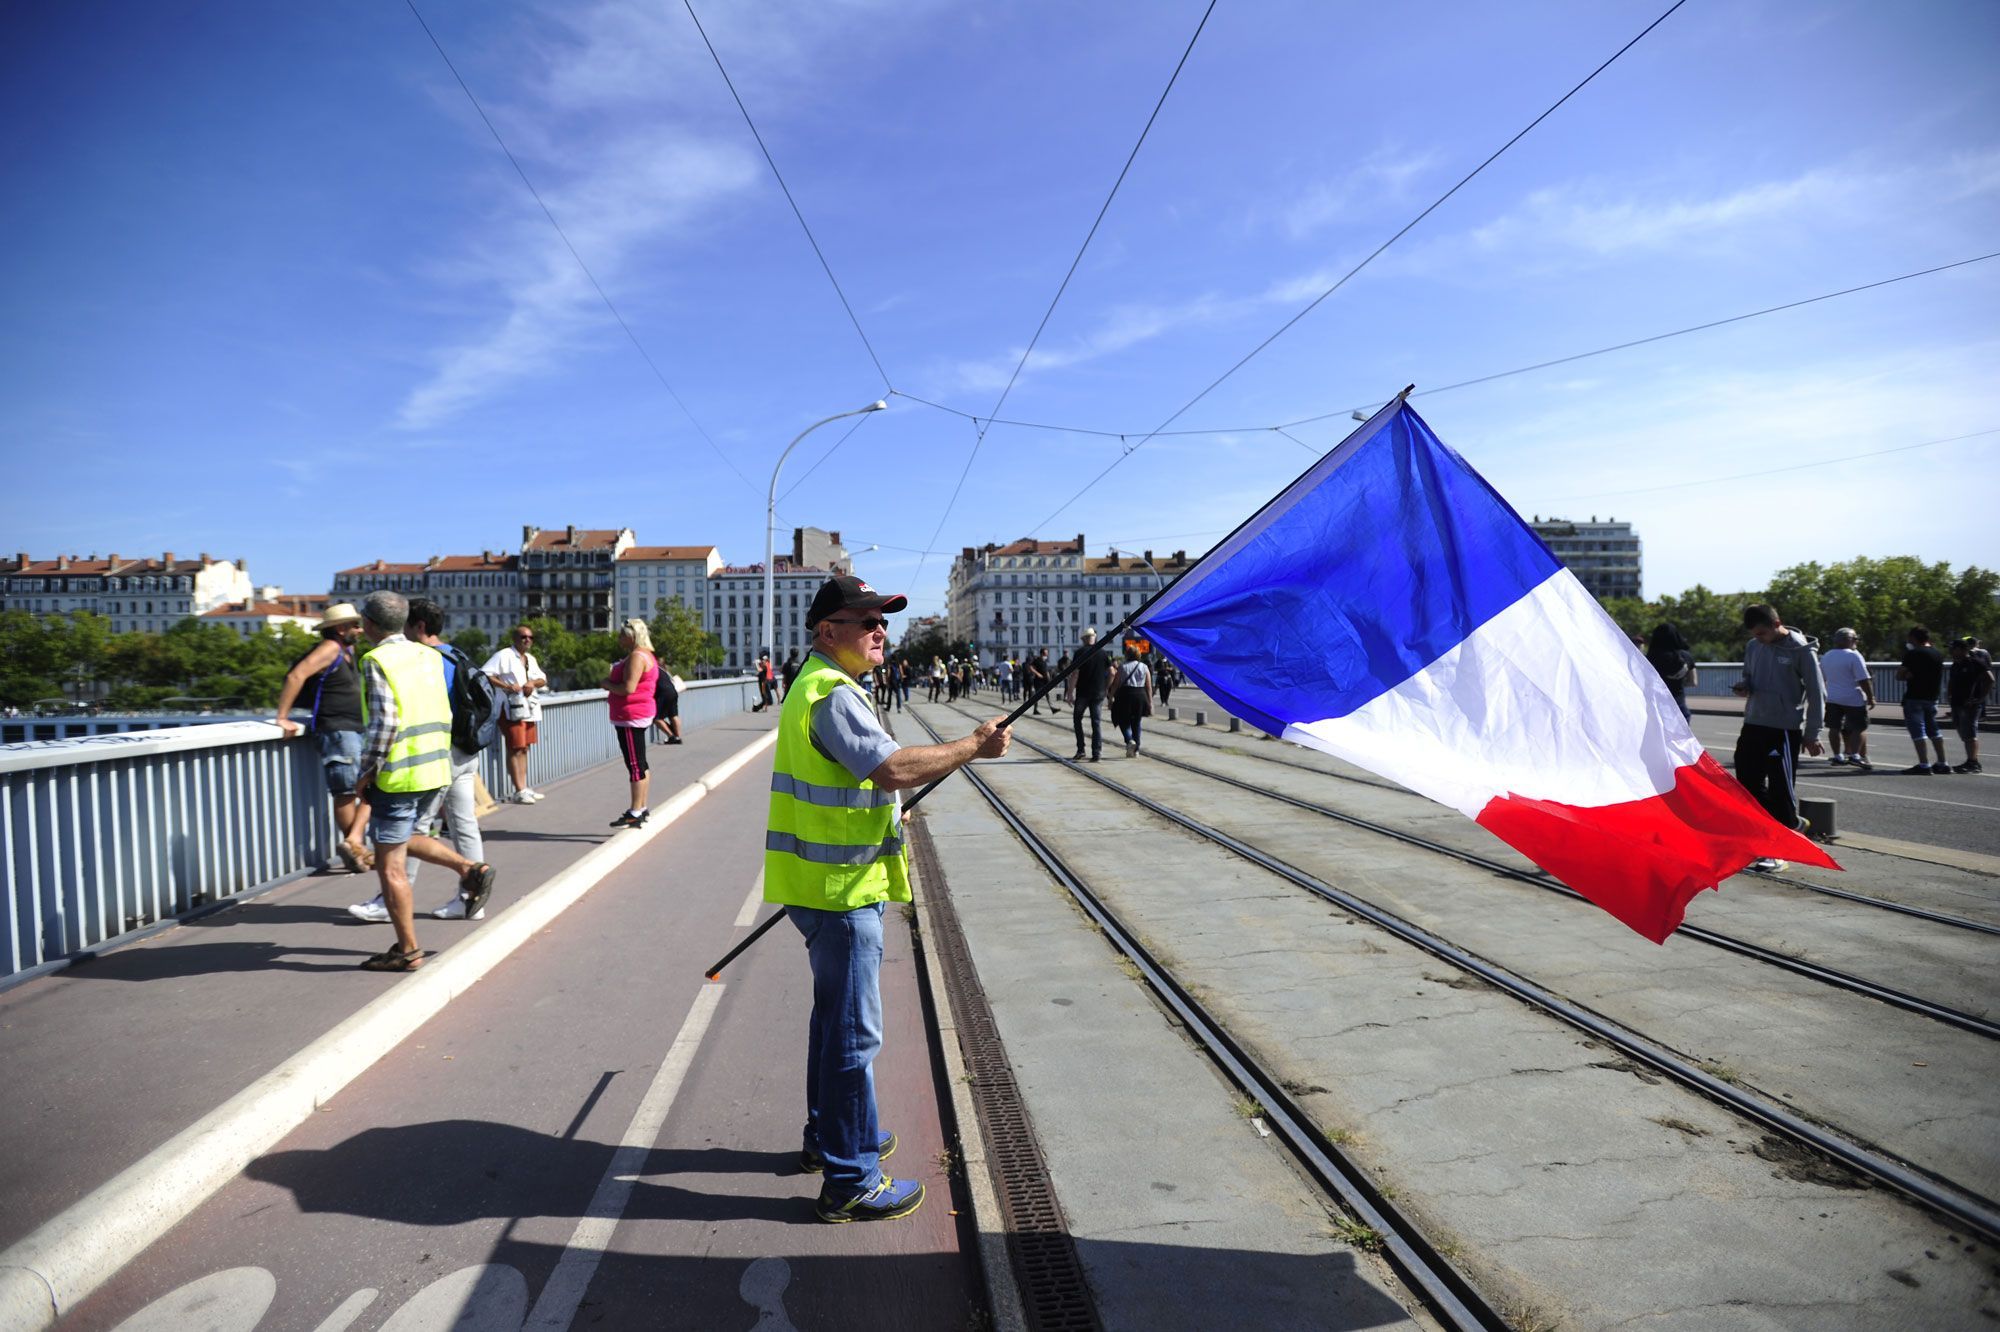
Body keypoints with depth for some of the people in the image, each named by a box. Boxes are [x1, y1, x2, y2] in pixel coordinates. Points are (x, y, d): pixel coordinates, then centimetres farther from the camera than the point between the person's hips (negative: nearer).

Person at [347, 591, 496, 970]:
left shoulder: (377, 660, -10)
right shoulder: (429, 656, 11)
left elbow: (384, 722, -18)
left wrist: (367, 770, -8)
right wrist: (439, 756, 20)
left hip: (399, 775, -8)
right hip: (437, 770, 8)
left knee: (390, 865, 3)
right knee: (408, 838, 27)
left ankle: (407, 950, 8)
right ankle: (470, 870, 8)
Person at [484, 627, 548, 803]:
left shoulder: (531, 659, 18)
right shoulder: (504, 655, -7)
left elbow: (543, 680, 17)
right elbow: (485, 674, -16)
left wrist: (533, 683, -5)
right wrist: (507, 686, -25)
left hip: (529, 708, 8)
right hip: (513, 708, -8)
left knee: (524, 749, 12)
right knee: (515, 749, -9)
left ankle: (524, 788, 18)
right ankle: (519, 791, -8)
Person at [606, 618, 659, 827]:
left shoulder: (636, 657, -17)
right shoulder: (645, 655, 17)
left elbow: (628, 688, -25)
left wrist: (607, 684, -9)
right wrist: (612, 686, 12)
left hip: (631, 716, -11)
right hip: (638, 714, 11)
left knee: (635, 764, -8)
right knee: (639, 763, 15)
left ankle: (635, 814, -5)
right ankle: (641, 809, 22)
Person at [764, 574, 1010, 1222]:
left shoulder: (818, 686, 15)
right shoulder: (833, 694, -20)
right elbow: (893, 767, -32)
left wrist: (884, 823, 22)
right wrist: (974, 746, -23)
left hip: (829, 880, 11)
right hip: (841, 887, -11)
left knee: (835, 1015, 22)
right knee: (854, 1030, -2)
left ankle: (828, 1135, 38)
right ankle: (851, 1182, 10)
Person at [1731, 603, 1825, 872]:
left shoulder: (1801, 650, -9)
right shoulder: (1753, 647, 8)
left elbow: (1817, 693, -6)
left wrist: (1812, 734, -6)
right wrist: (1743, 687, -4)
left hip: (1785, 729, -6)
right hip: (1753, 725, 6)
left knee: (1781, 787, -2)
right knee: (1749, 783, 8)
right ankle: (1792, 824, 28)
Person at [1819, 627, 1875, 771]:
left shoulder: (1826, 657, 8)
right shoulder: (1854, 656, -13)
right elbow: (1864, 680, -16)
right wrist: (1871, 697, -10)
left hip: (1832, 698, 6)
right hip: (1853, 699, -6)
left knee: (1834, 727, 8)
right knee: (1860, 727, 0)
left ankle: (1837, 755, 11)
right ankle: (1855, 755, -9)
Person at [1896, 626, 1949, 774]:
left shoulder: (1913, 653, -11)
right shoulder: (1939, 654, 11)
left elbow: (1899, 675, -12)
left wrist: (1909, 675, 3)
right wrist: (1913, 675, 6)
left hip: (1914, 697, -8)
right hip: (1932, 697, 8)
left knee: (1917, 731, -7)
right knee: (1933, 730, 16)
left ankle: (1923, 765, -11)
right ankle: (1942, 764, 18)